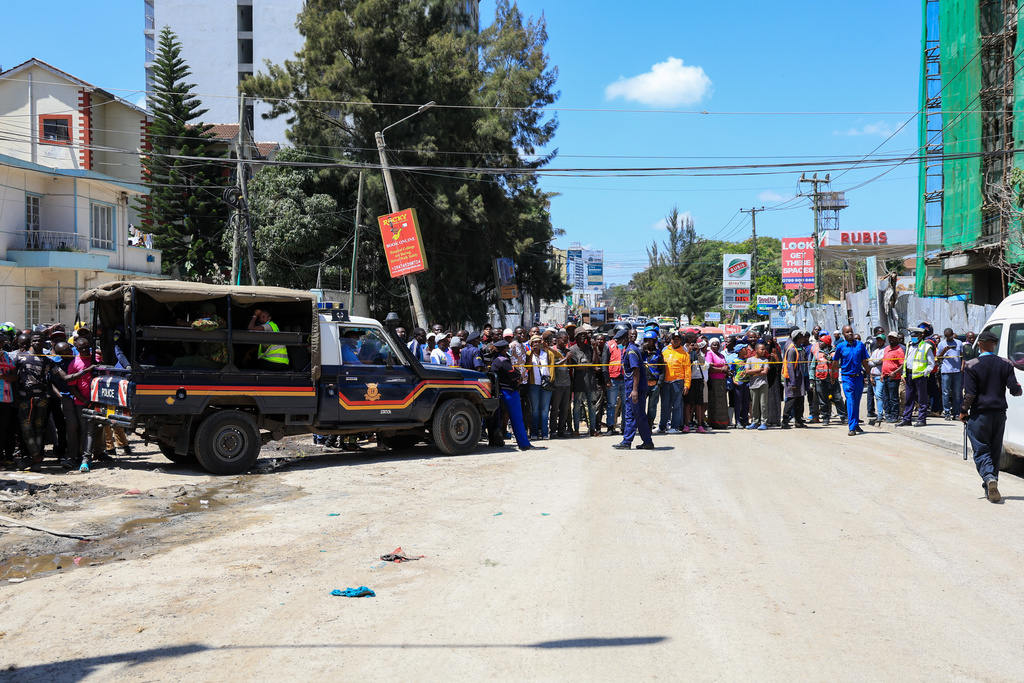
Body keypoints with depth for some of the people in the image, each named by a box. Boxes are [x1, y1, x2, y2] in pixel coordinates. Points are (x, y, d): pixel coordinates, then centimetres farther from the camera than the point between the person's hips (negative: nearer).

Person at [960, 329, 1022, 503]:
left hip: (979, 415, -4)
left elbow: (970, 394, -13)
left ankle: (989, 477, -25)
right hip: (999, 414, 4)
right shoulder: (1006, 364, 0)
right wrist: (1018, 388, 21)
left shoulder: (972, 366, -10)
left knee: (981, 451, 1)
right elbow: (1015, 390, -3)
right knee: (995, 452, 14)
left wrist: (963, 412, -1)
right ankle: (991, 488, 19)